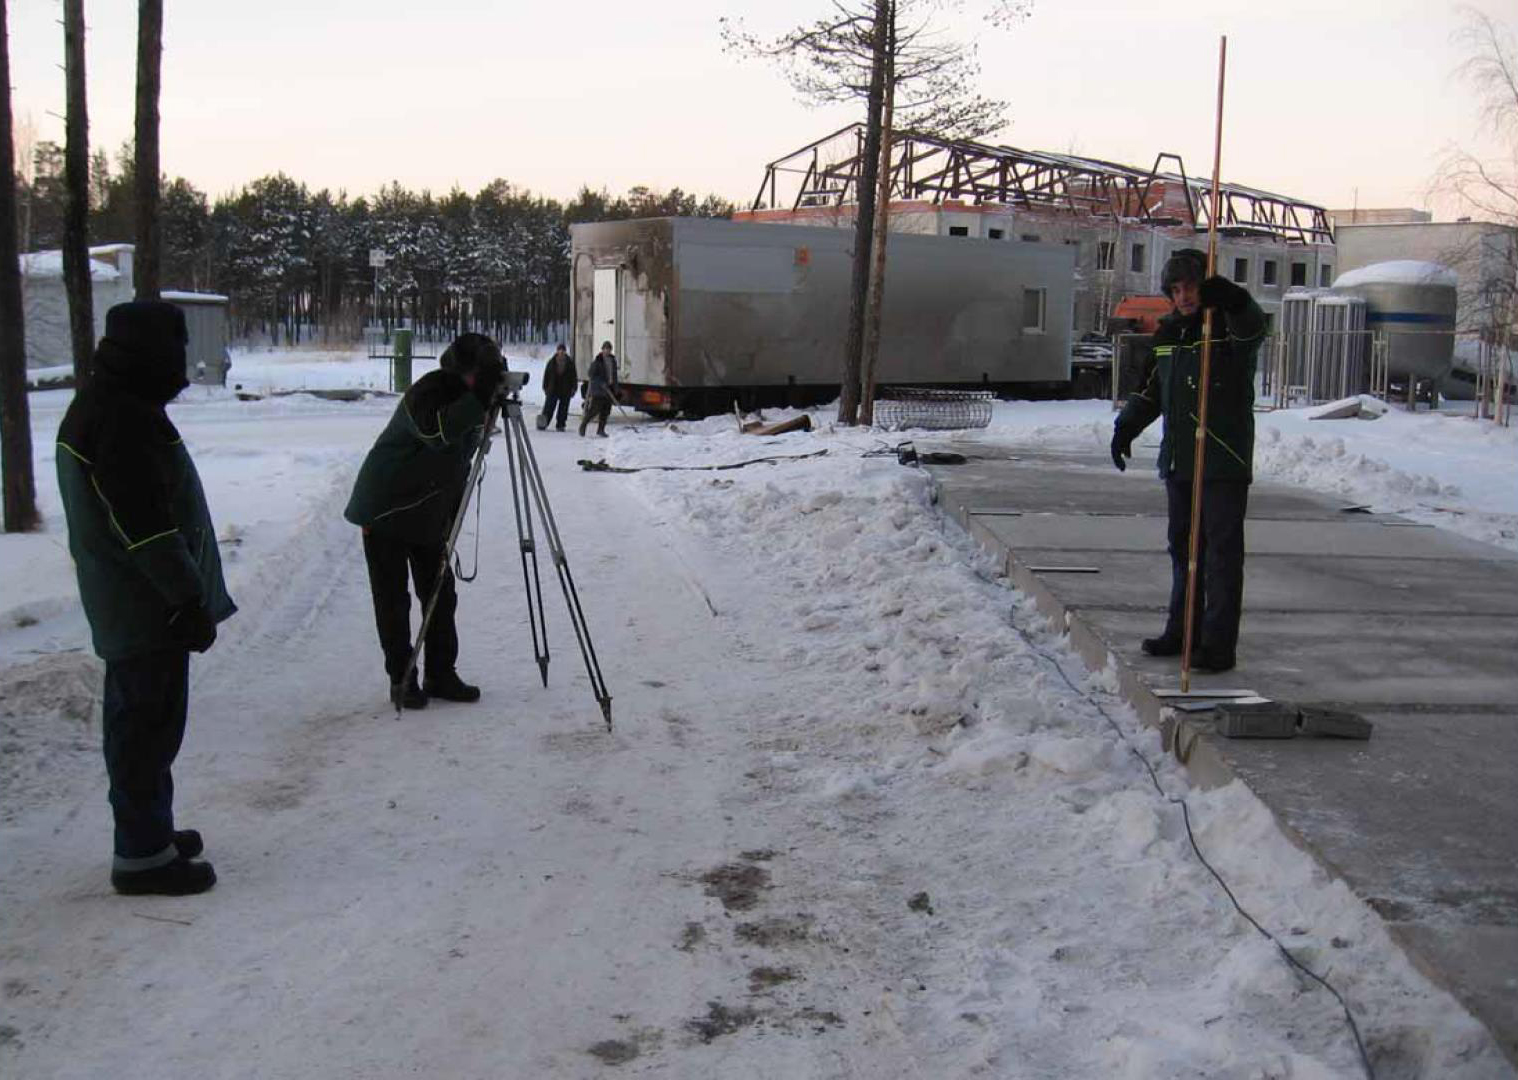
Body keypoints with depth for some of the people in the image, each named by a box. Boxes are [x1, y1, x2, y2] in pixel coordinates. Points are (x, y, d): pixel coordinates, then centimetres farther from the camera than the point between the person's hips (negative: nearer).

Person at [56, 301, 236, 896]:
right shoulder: (123, 417, -21)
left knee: (136, 722, 19)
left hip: (127, 603, 11)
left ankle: (149, 832, 32)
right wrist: (190, 601, -18)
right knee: (149, 727, -2)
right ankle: (144, 854, 6)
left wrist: (188, 593, 22)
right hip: (148, 607, -11)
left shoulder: (100, 403, 13)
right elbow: (147, 528, -24)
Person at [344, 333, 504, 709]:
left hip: (430, 516, 8)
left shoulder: (470, 398, 5)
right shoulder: (428, 393, -21)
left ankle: (441, 675, 15)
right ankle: (401, 680, 8)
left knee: (441, 596, 6)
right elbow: (437, 431, -43)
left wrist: (452, 518, 12)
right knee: (393, 600, 0)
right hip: (386, 512, -7)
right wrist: (480, 396, -47)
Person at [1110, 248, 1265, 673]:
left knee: (1222, 551, -4)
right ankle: (1183, 631, 24)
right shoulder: (1169, 331, 14)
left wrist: (1232, 300, -52)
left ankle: (1218, 643, -2)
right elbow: (1151, 388, 23)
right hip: (1179, 461, 7)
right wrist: (1126, 427, 11)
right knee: (1182, 547, 14)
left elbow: (1253, 325, -32)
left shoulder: (1230, 325, -7)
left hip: (1225, 462, -7)